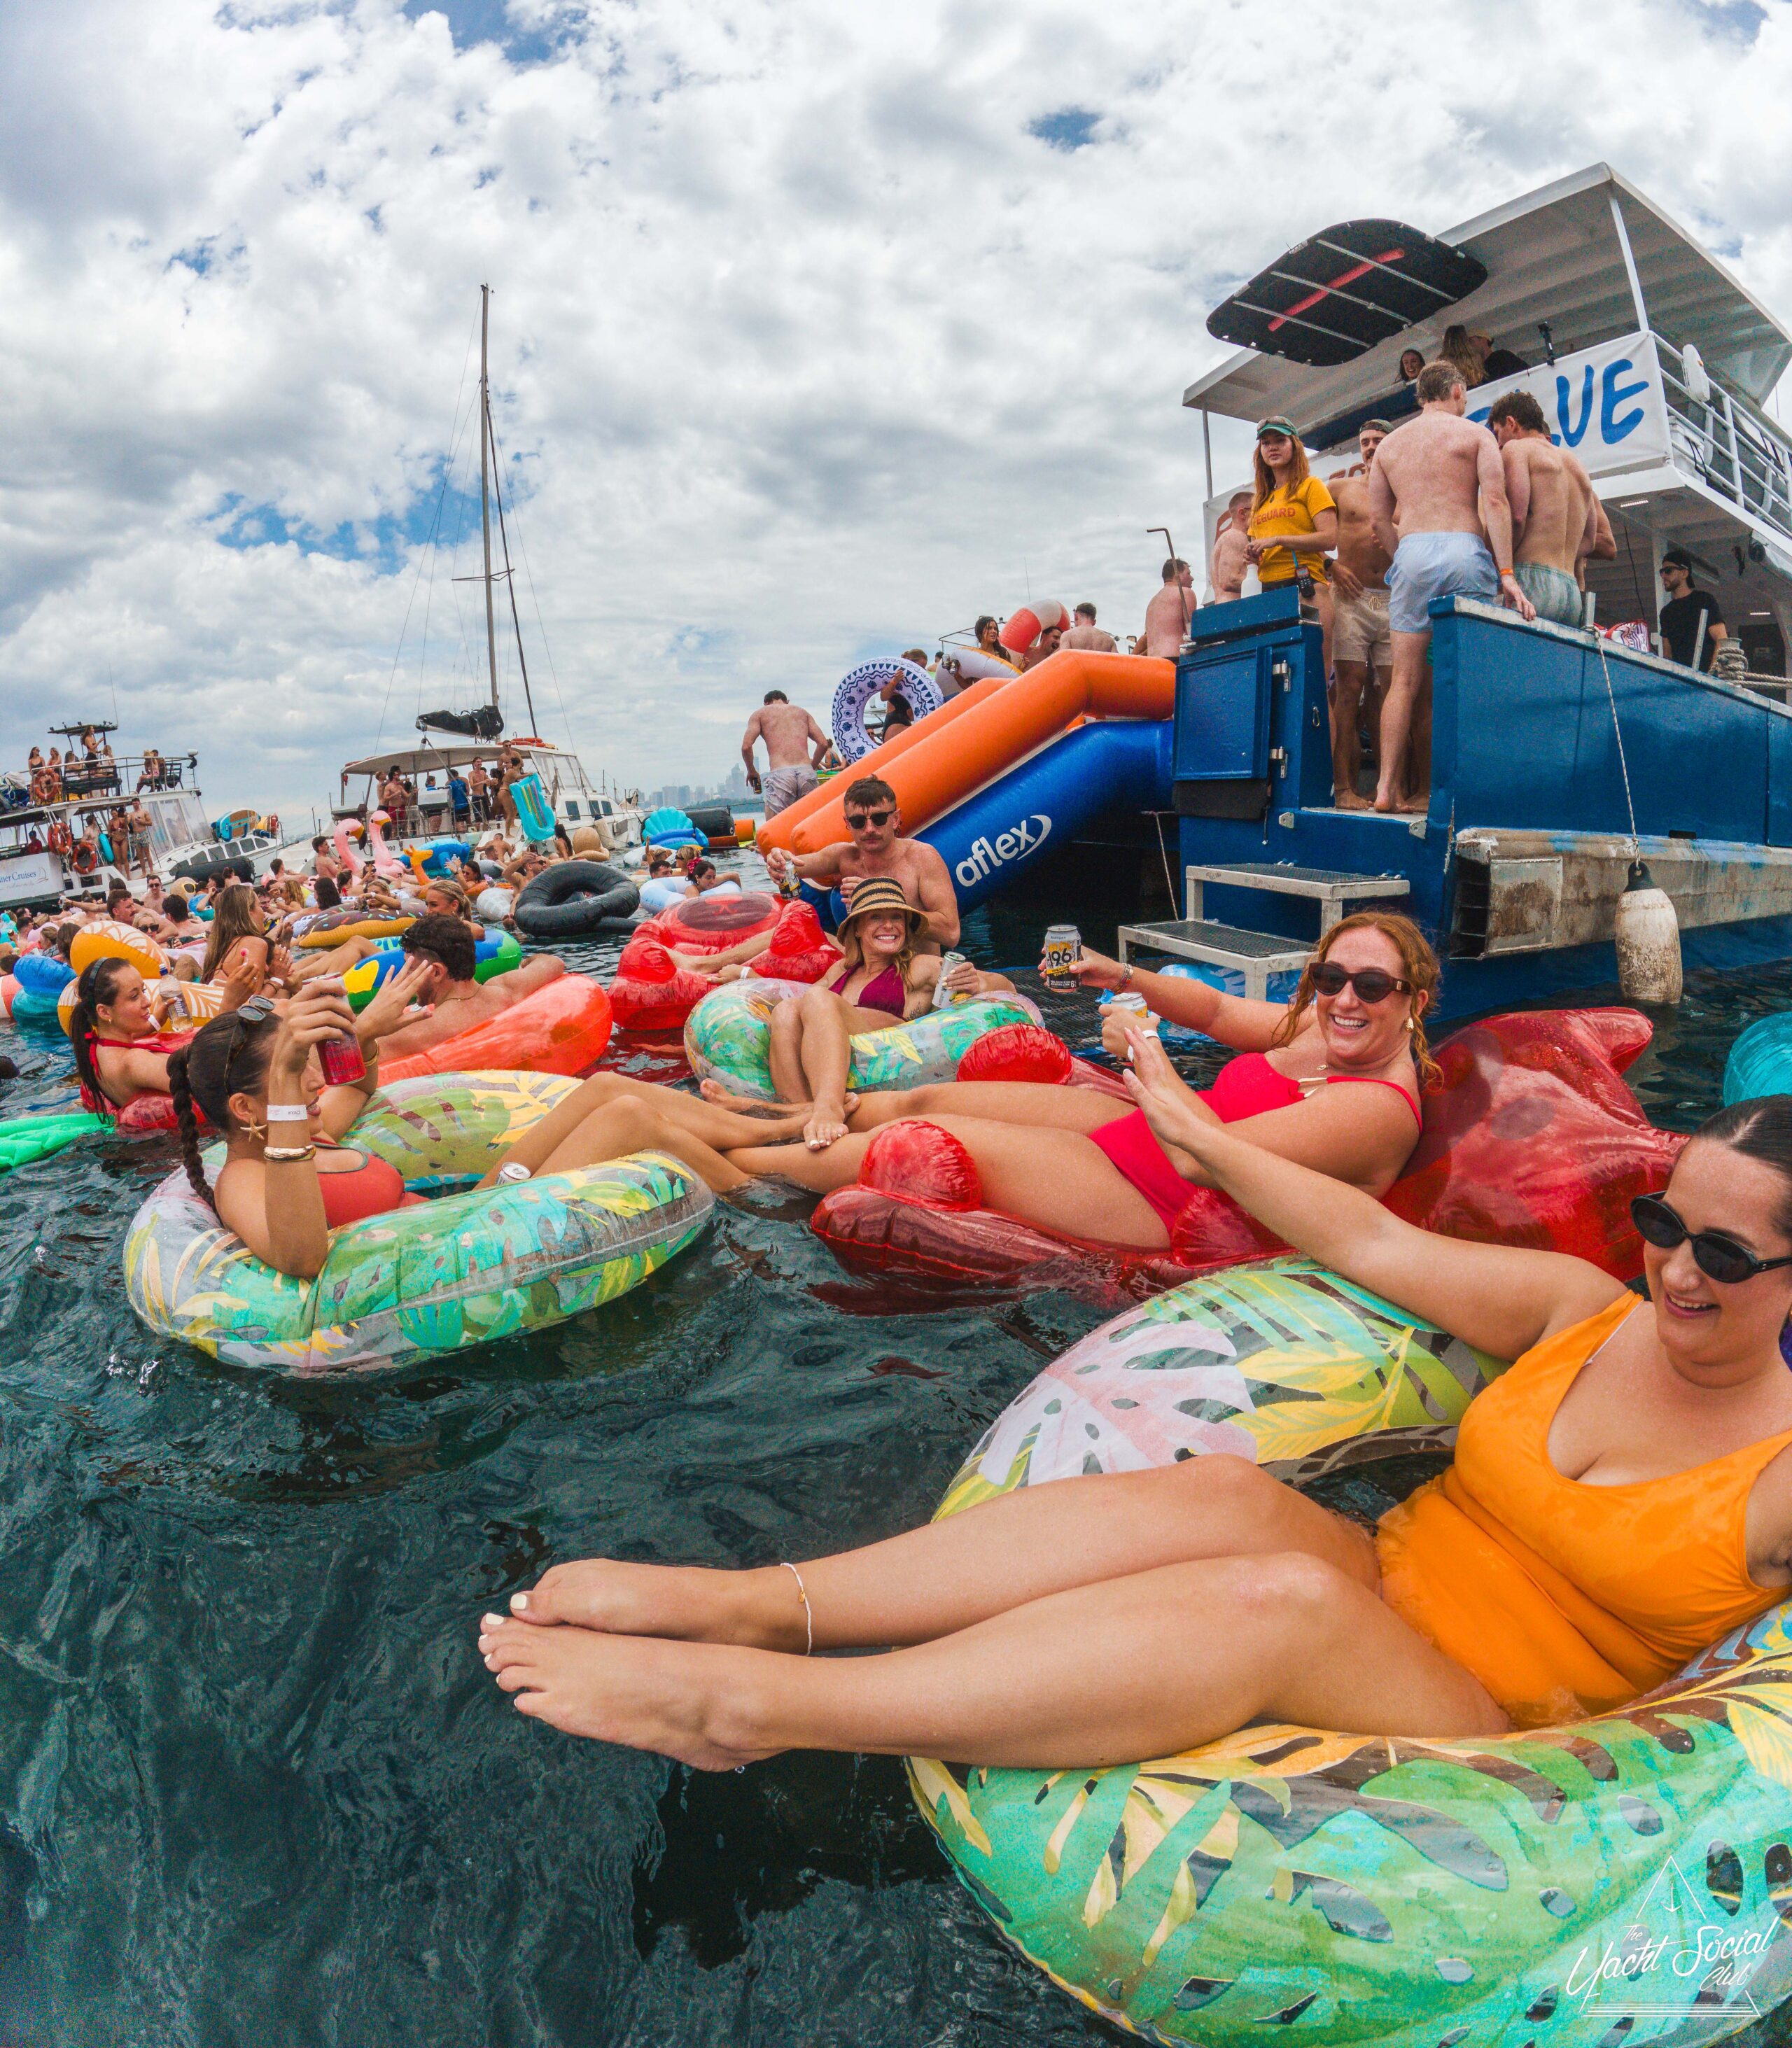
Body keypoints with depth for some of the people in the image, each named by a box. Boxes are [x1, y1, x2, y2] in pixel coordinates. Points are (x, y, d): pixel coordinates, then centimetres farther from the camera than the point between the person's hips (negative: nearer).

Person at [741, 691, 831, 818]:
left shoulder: (760, 713, 17)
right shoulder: (802, 712, 26)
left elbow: (746, 746, 3)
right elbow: (823, 743, 14)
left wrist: (751, 771, 19)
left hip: (780, 774, -3)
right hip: (806, 772, 3)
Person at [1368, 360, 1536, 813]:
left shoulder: (1389, 444, 19)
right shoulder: (1475, 434, 9)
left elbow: (1379, 517, 14)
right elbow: (1494, 501, -3)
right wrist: (1506, 572, -7)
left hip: (1411, 554, 3)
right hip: (1464, 551, -2)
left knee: (1407, 680, 0)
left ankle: (1388, 788, -7)